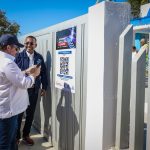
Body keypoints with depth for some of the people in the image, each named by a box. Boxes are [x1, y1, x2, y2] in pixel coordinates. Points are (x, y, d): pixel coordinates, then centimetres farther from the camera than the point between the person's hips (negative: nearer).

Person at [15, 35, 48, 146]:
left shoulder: (39, 57, 4)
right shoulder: (19, 56, -4)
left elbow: (43, 73, 7)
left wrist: (44, 87, 5)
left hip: (34, 90, 3)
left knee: (31, 113, 12)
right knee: (19, 113, 8)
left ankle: (26, 135, 30)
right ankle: (16, 136, 26)